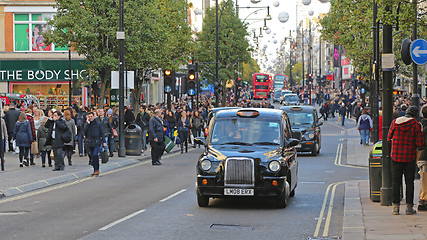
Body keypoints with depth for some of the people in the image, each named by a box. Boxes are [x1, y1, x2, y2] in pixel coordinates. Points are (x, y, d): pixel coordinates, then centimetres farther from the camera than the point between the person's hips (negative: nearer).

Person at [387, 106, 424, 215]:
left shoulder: (395, 122, 2)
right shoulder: (416, 125, -6)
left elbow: (389, 138, 8)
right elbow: (420, 144, -7)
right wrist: (417, 158, 6)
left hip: (395, 156, 2)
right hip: (409, 157, -2)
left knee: (395, 182, 7)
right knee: (409, 182, 7)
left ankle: (395, 207, 5)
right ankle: (409, 207, 8)